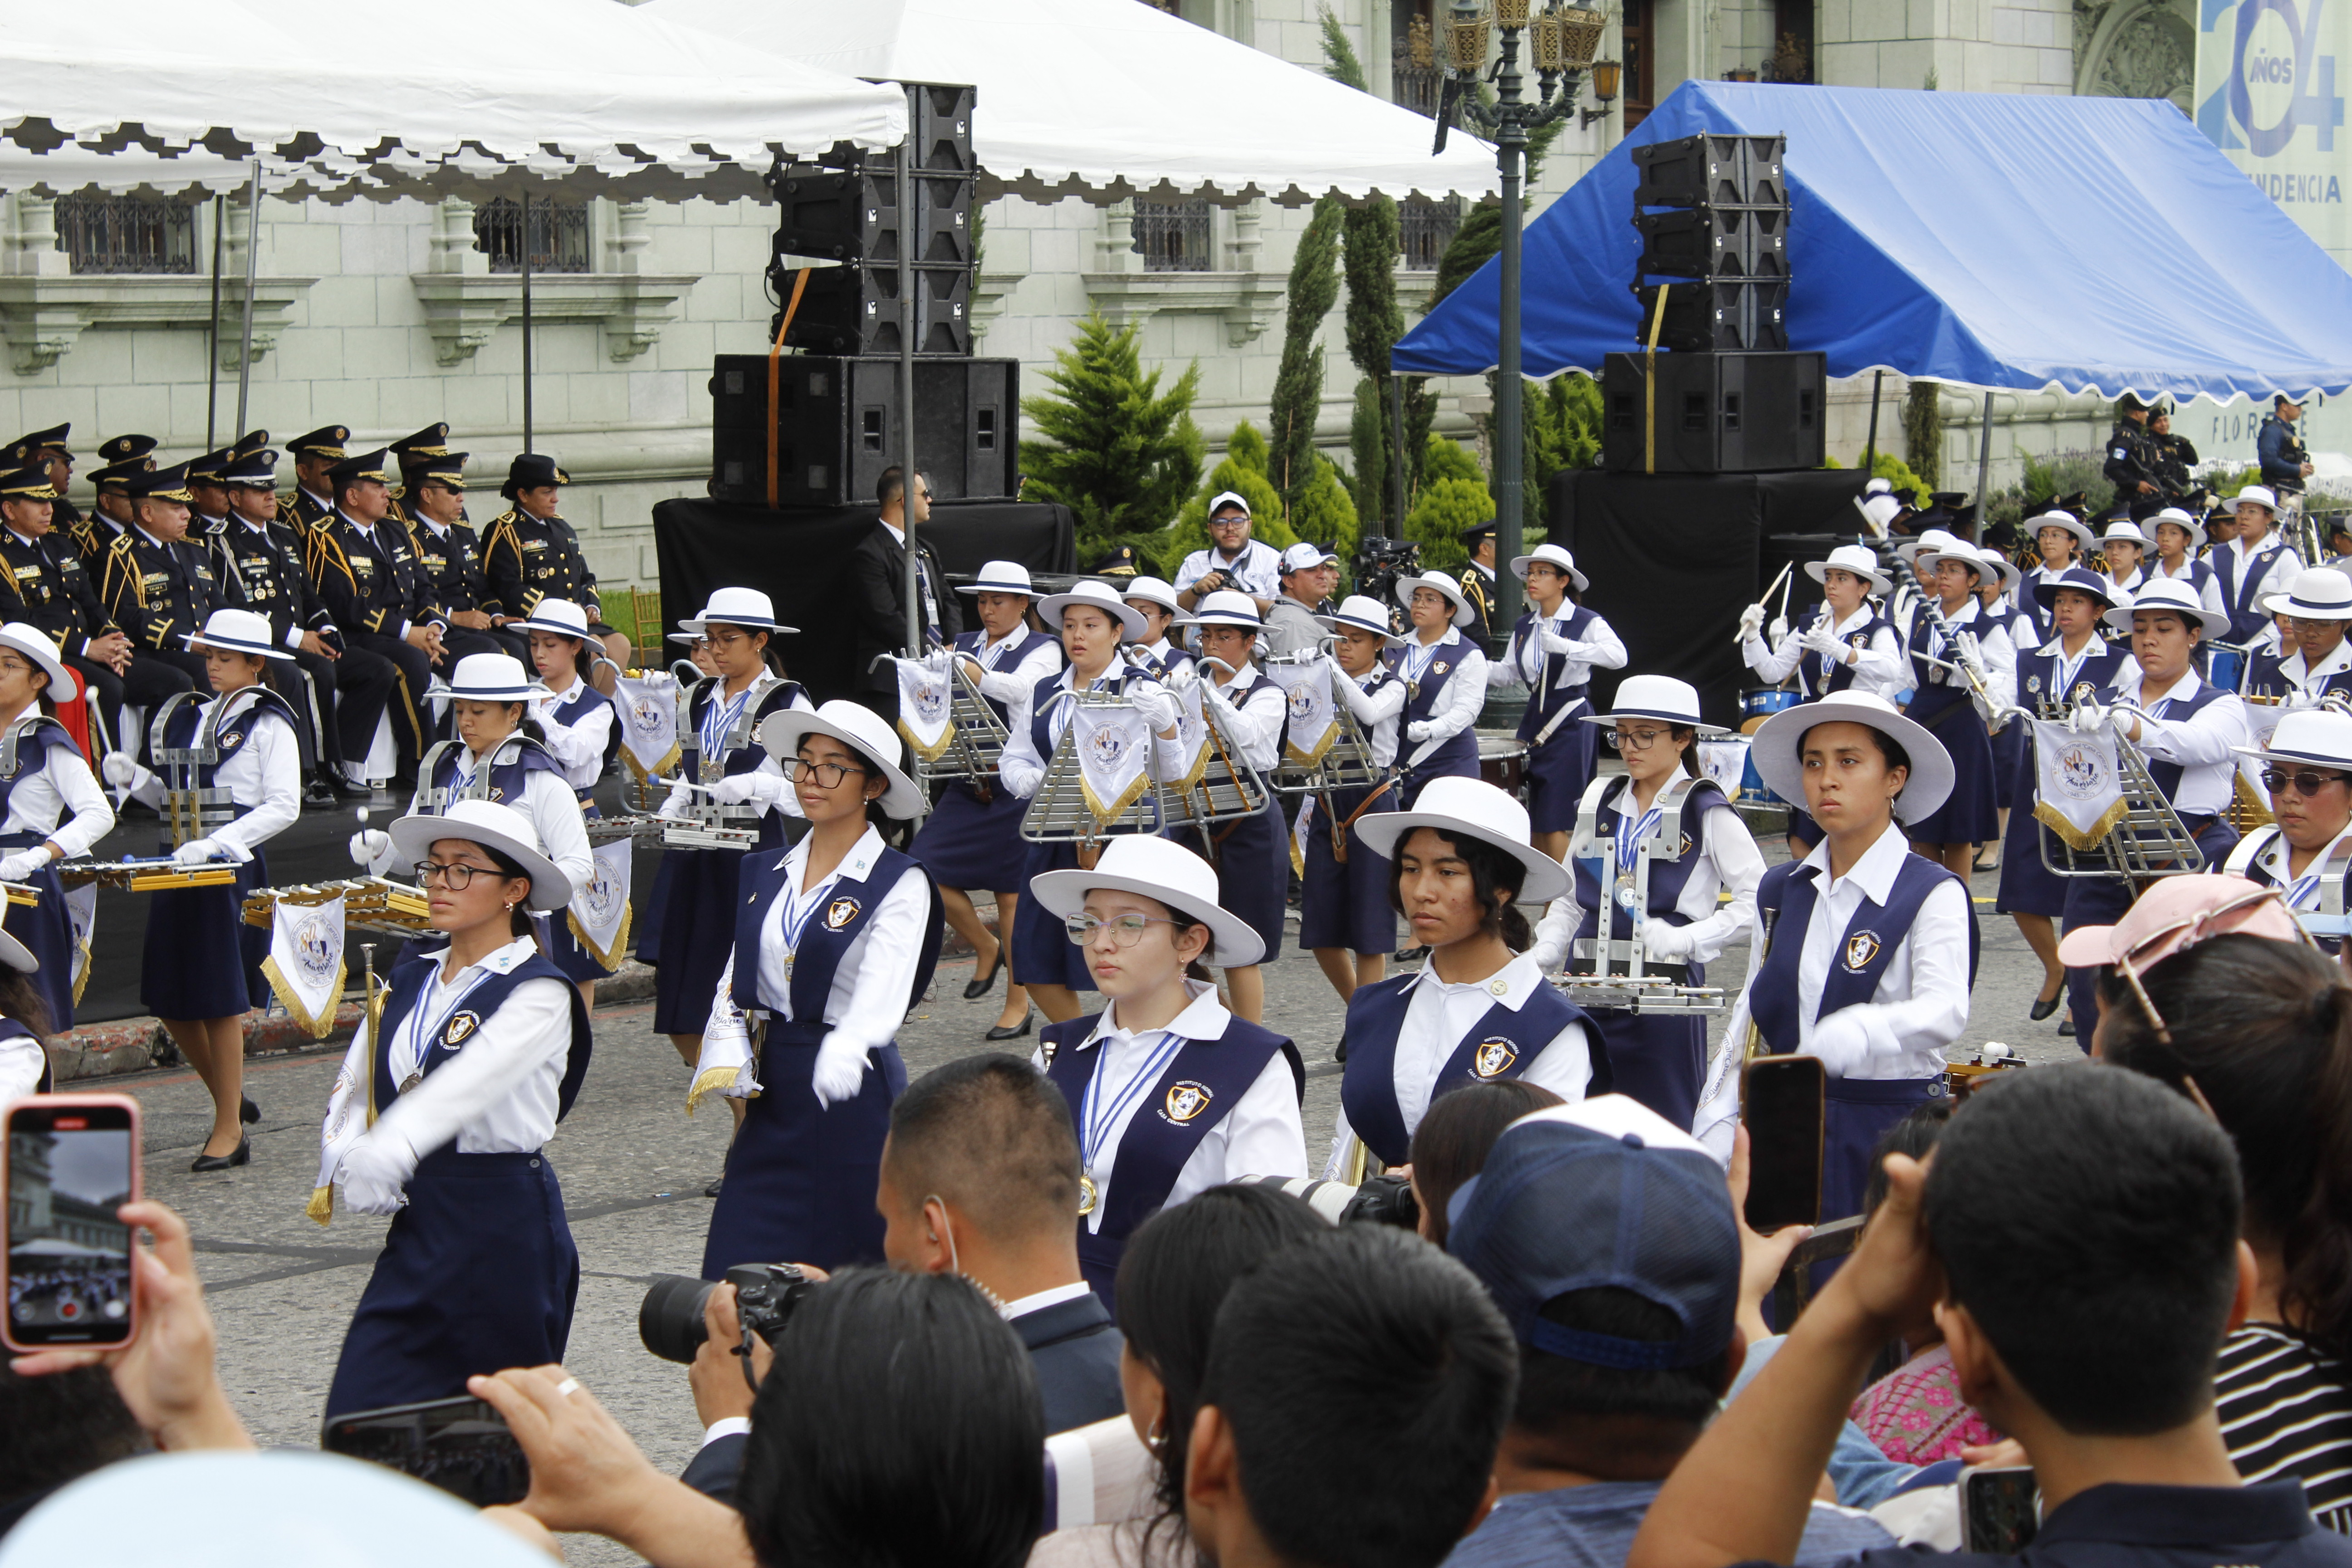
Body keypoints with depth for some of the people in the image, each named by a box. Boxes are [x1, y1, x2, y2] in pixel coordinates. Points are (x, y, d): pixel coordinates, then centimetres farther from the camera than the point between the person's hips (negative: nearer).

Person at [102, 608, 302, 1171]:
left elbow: (283, 807, -14)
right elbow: (174, 798, 18)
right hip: (180, 867, 7)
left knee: (221, 1000, -4)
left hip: (233, 870, -7)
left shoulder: (269, 723, -6)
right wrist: (135, 777, -2)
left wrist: (214, 846, -22)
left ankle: (229, 1131, 6)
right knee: (170, 998, 7)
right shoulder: (193, 717, 14)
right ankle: (229, 1100, 26)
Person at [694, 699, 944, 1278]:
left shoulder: (900, 883, -8)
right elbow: (736, 982, 12)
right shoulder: (767, 873, 11)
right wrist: (725, 1057, -8)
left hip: (855, 1099, -5)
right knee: (739, 1277, 0)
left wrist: (843, 1050, -43)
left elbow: (884, 991, -23)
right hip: (772, 1094, 5)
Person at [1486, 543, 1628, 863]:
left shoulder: (1586, 622, -10)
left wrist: (1565, 647, -36)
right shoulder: (1524, 627, 10)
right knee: (1533, 818, 8)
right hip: (1534, 720, 7)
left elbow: (1618, 655, -27)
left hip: (1570, 723, -7)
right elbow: (1508, 674, 15)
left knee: (1553, 820, -10)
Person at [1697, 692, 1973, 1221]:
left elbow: (1945, 1011, -22)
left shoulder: (1933, 894, -7)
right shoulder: (1779, 891, 10)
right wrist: (1717, 1121, 3)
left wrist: (1857, 1034, -41)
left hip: (1891, 1129, -4)